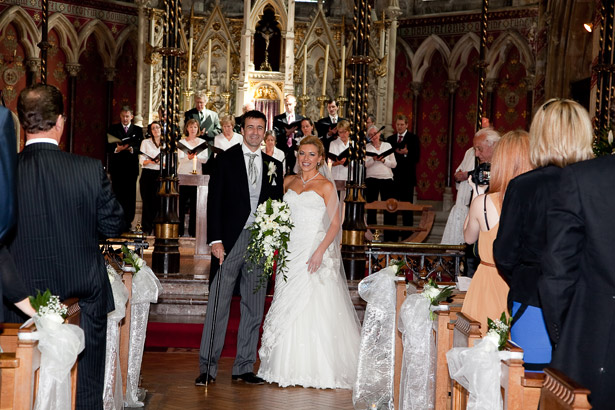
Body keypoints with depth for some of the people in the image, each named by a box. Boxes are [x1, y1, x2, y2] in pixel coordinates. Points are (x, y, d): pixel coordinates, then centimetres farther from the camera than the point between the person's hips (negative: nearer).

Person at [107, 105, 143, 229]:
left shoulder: (137, 130, 11)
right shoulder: (113, 129, 9)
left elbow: (140, 147, 2)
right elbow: (108, 147, 2)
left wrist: (131, 149, -17)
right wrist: (116, 149, -17)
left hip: (131, 167, 0)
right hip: (116, 167, 0)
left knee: (130, 195, -1)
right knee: (117, 195, -2)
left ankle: (128, 221, 3)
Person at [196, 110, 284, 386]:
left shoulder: (273, 165, 12)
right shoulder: (226, 159, 3)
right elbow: (214, 200, -2)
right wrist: (215, 239, -10)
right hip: (230, 241, -3)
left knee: (254, 308, 6)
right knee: (218, 305, -4)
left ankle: (244, 368, 14)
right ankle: (207, 368, 2)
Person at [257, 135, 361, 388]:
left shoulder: (326, 186, -2)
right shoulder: (288, 182, 12)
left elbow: (335, 224, -6)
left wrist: (320, 251, -18)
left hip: (315, 250, -5)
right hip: (290, 251, 5)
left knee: (315, 309, -7)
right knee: (288, 308, 4)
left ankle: (319, 370, -1)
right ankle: (290, 368, 12)